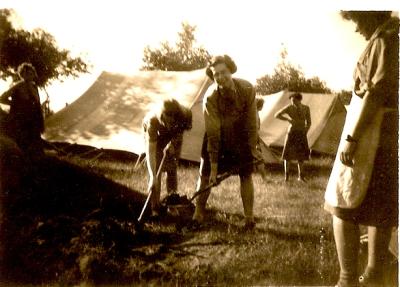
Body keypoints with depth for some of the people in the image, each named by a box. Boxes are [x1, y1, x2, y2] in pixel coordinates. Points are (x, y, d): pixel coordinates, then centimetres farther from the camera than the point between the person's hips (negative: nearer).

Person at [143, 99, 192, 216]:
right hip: (155, 136, -2)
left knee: (172, 170, 6)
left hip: (174, 137, 2)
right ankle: (154, 207, 8)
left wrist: (172, 143, -23)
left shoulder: (186, 114, -39)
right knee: (156, 170, -5)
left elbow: (182, 130, -12)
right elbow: (150, 150, -43)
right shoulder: (153, 121, -44)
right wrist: (153, 176, -47)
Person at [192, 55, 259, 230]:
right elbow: (213, 134, -28)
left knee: (246, 175, -2)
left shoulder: (247, 89, -24)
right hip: (218, 136, -1)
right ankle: (199, 212, 13)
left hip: (241, 137, 1)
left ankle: (249, 217, 7)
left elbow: (252, 122, -13)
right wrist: (214, 168, -27)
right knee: (205, 174, -2)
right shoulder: (210, 98, -28)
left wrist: (252, 148, -10)